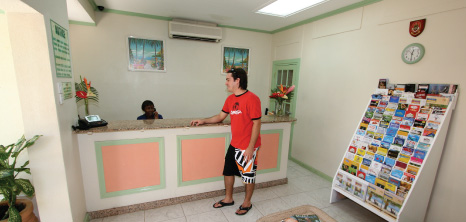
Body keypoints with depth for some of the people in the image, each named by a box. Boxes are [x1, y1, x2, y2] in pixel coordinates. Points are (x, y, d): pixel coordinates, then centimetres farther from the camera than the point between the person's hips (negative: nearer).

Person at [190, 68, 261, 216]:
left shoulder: (252, 99, -19)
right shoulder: (230, 99, 6)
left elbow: (256, 123, -19)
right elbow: (220, 116, 16)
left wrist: (251, 147, -20)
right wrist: (203, 121, 8)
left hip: (248, 147, -7)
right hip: (234, 145, 8)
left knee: (248, 175, 12)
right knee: (228, 171, 19)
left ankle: (247, 203, 36)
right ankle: (228, 199, 42)